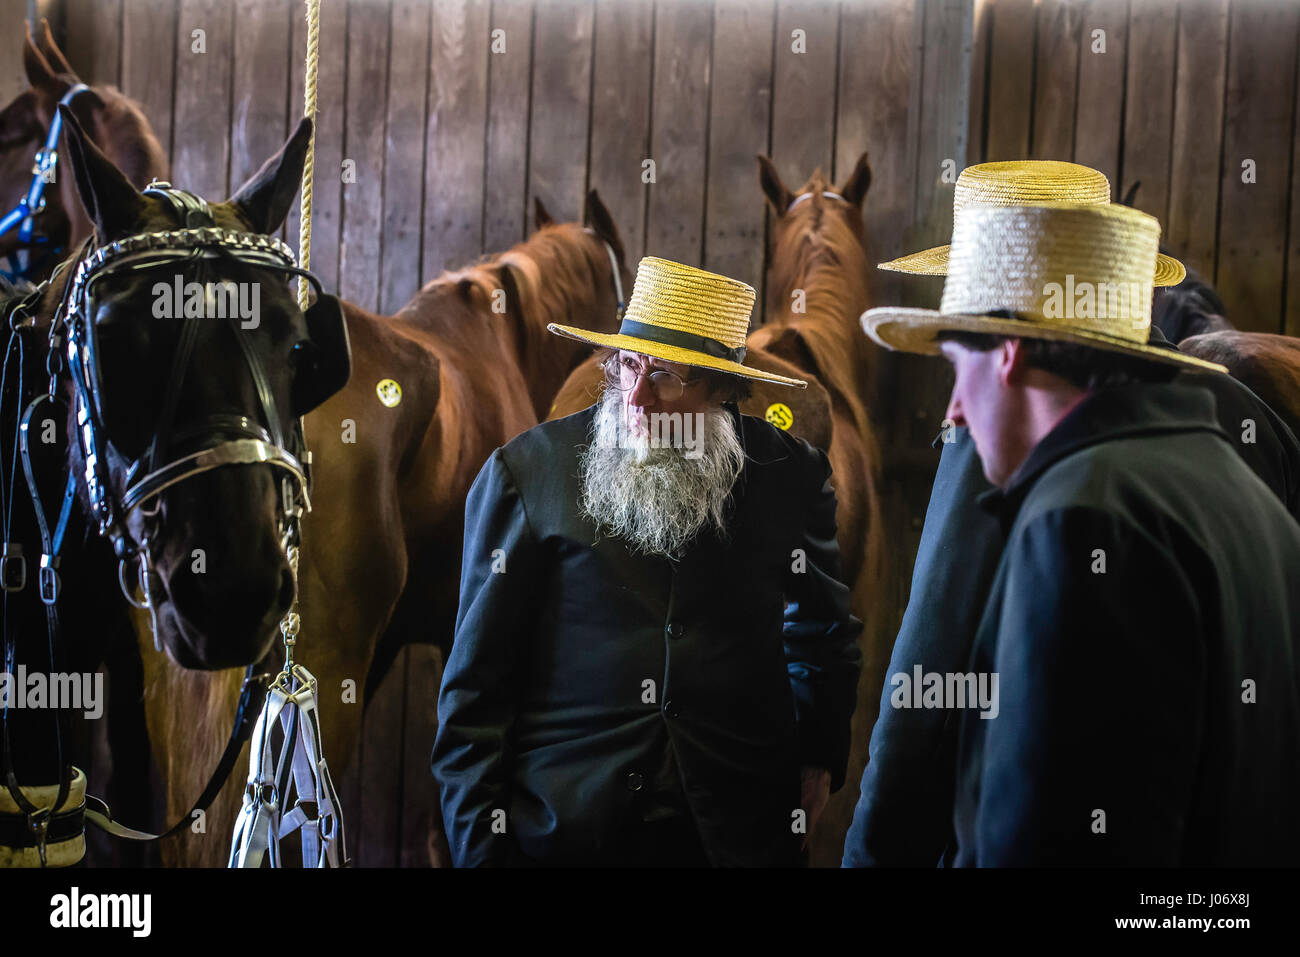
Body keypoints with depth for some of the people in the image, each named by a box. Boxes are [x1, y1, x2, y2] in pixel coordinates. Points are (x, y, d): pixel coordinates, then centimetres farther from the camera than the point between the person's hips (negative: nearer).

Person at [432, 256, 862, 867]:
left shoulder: (790, 476, 1)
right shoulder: (528, 471, -4)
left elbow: (824, 632, 19)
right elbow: (478, 678, -2)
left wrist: (818, 759, 10)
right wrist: (478, 843, -5)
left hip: (741, 831, 2)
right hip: (563, 827, -1)